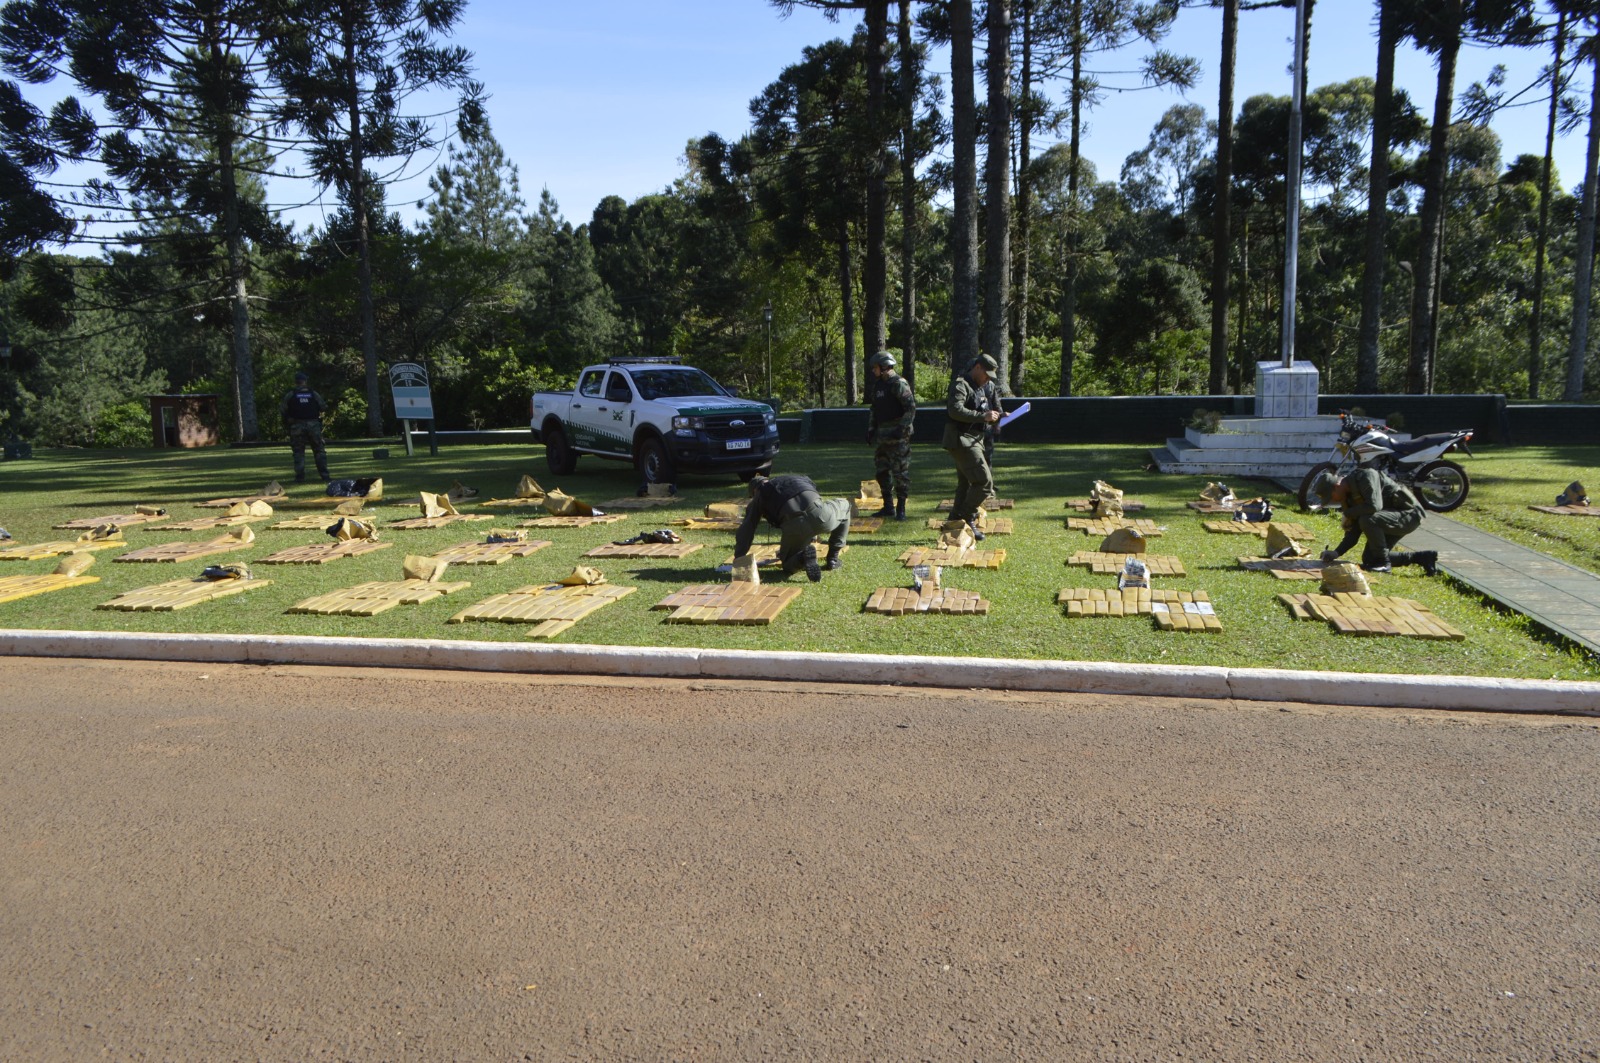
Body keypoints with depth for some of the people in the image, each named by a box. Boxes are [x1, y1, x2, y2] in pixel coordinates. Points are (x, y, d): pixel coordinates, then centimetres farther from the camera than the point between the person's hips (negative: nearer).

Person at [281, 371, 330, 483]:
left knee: (298, 452, 6)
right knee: (319, 450, 7)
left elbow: (284, 412, -1)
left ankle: (300, 476, 1)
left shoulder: (290, 395, 1)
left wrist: (288, 421, 14)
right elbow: (324, 408, 5)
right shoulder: (314, 394, 4)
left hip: (297, 426, 0)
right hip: (313, 425, 1)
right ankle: (324, 475, 0)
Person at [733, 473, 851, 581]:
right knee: (844, 505, 35)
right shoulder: (795, 479, 39)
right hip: (820, 514, 1)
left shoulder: (759, 496, 28)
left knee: (788, 564, 26)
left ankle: (803, 557, -11)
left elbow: (746, 530, 24)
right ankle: (833, 559, 28)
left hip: (795, 527, -1)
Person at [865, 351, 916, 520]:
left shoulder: (899, 384, -12)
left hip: (898, 436, -9)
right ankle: (888, 507, 19)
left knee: (900, 472, -5)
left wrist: (902, 429, -22)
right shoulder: (877, 385, 14)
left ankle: (901, 508, 0)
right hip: (882, 435, 9)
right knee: (881, 470, 11)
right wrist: (871, 429, 16)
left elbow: (911, 408, -17)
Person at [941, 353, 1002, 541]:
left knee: (966, 484, 12)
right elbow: (956, 411, -25)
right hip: (961, 440, -11)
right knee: (984, 481, -14)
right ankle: (968, 518, -5)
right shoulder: (961, 385, -11)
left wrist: (993, 416, 10)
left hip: (972, 441, 11)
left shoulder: (977, 388, 21)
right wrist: (984, 416, -23)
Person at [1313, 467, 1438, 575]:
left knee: (1367, 520, -34)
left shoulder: (1366, 477, -22)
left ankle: (1384, 563, -16)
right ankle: (1422, 557, 16)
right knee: (1369, 558, 8)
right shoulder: (1349, 496, 4)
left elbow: (1374, 506, -36)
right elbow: (1353, 533, 3)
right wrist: (1336, 552, -9)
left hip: (1408, 513, -10)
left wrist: (1348, 513, -20)